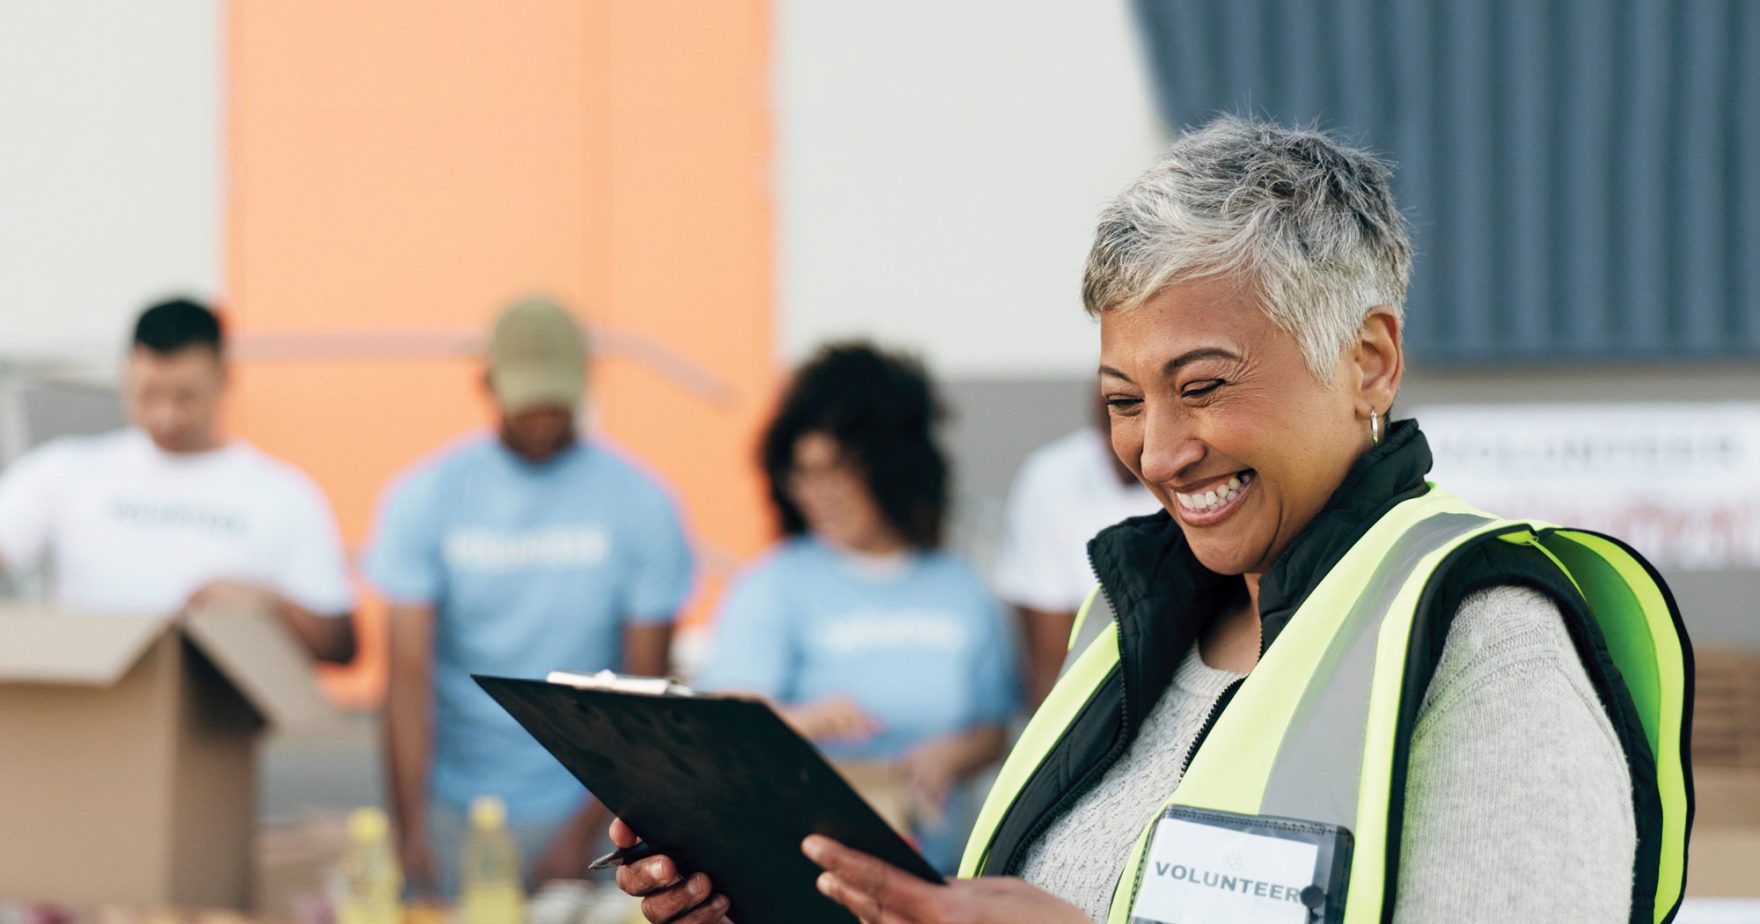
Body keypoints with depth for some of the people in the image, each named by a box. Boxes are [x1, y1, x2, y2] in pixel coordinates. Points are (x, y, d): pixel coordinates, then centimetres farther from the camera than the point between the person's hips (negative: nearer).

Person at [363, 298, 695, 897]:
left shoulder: (640, 504, -2)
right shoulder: (424, 497, -1)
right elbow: (409, 675, -7)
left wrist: (587, 832, -10)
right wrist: (410, 832, -17)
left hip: (576, 809, 0)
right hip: (453, 812, 0)